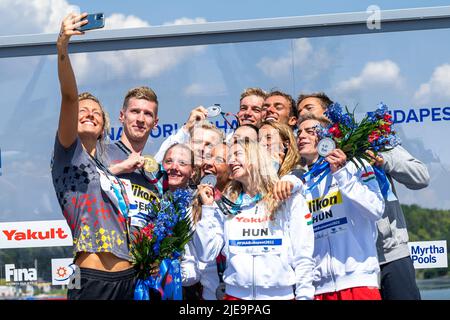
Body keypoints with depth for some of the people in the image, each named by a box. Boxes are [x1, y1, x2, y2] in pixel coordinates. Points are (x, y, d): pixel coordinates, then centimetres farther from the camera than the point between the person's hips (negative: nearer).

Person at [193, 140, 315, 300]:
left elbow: (303, 257, -2)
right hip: (236, 294, 2)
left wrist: (304, 296, -9)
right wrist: (207, 208, -3)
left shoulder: (289, 200, -1)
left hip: (281, 294, -2)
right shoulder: (225, 204, 6)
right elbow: (206, 255, 0)